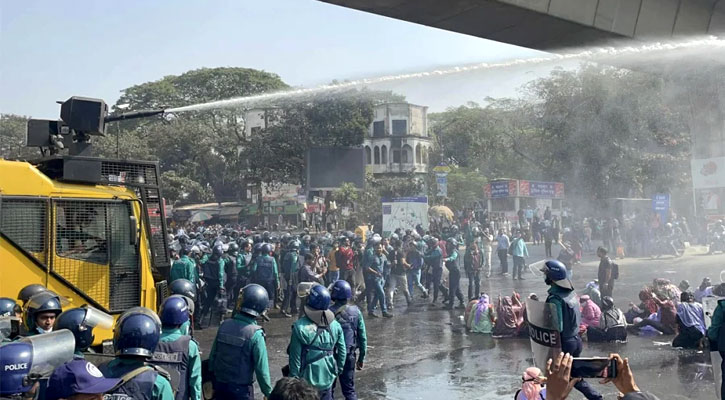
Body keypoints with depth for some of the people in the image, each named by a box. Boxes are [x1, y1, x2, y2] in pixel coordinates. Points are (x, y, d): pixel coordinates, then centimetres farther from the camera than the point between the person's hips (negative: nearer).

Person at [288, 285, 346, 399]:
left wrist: (294, 377, -1)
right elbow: (342, 352, 4)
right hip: (327, 378, 3)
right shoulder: (335, 326, -4)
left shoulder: (300, 327, -16)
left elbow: (295, 356, -11)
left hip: (306, 380, -3)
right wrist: (337, 371, 18)